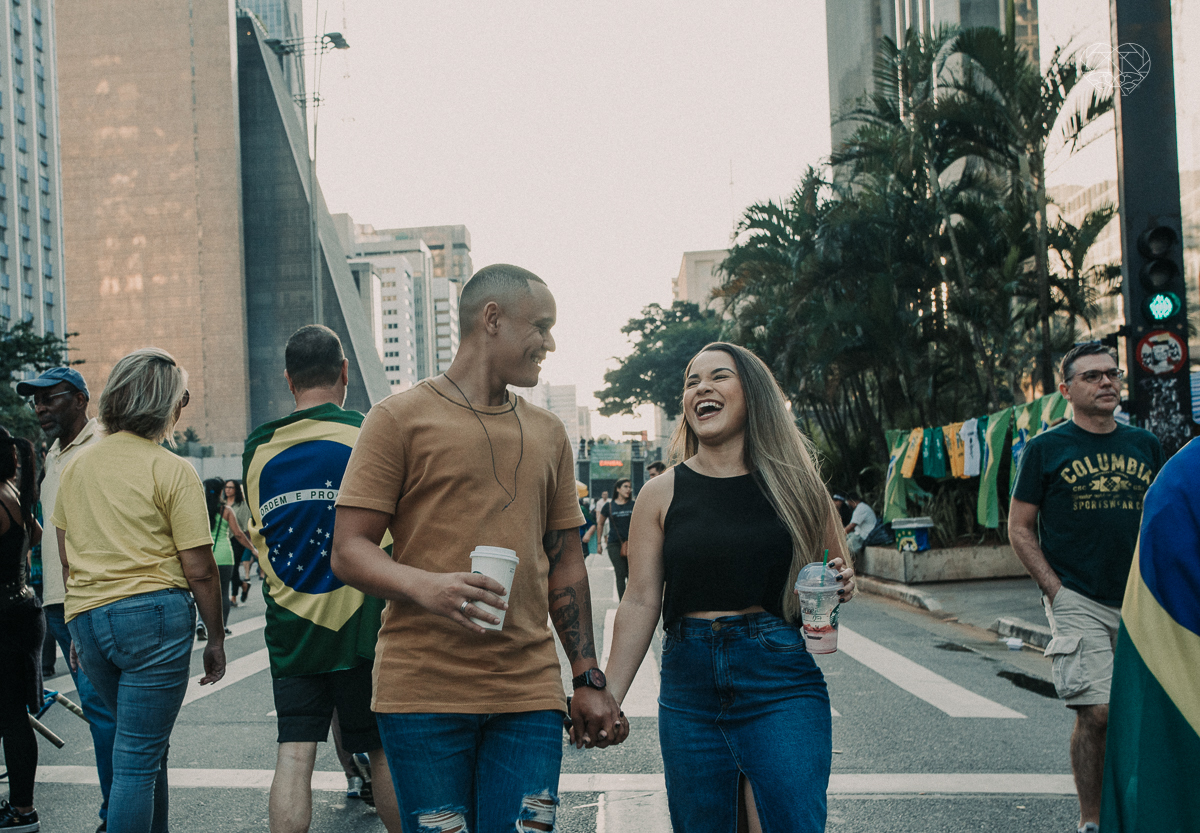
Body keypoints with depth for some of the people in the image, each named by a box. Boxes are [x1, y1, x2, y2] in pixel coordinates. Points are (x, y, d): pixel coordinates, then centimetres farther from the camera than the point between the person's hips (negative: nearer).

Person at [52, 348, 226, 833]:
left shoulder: (77, 465, 10)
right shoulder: (172, 470, -8)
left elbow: (66, 559, 16)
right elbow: (199, 571, -9)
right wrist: (215, 639, 1)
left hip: (86, 616, 7)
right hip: (153, 614, -6)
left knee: (147, 745, 23)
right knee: (138, 759, -2)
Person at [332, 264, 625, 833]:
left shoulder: (548, 433, 17)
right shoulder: (401, 417, 0)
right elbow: (348, 551, -4)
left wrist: (588, 680, 13)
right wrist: (425, 586, -24)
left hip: (529, 695, 4)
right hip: (423, 693, -4)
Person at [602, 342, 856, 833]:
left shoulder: (795, 483, 3)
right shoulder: (662, 494, 3)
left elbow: (836, 572, 16)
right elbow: (640, 602, 3)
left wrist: (841, 586, -8)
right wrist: (607, 700, -2)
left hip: (782, 684, -1)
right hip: (688, 686, 1)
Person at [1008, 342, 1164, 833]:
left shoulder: (1145, 446, 12)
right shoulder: (1046, 448, 0)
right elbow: (1019, 528, 1)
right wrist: (1056, 590, -8)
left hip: (1142, 603, 4)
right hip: (1078, 602, -4)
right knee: (1097, 713, -10)